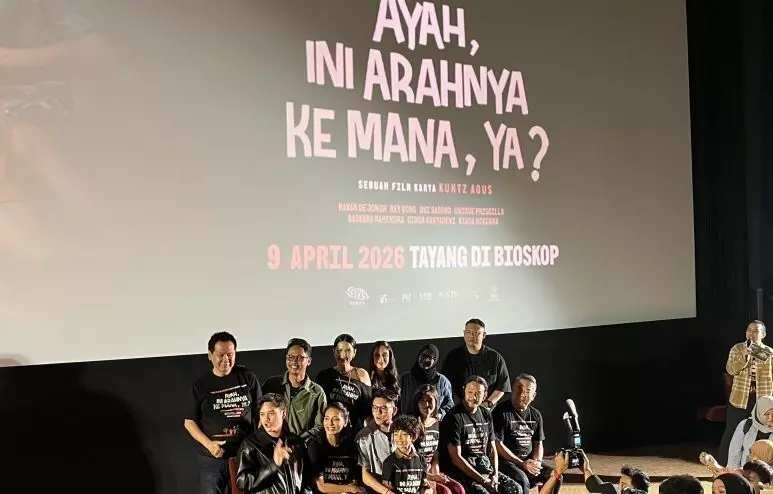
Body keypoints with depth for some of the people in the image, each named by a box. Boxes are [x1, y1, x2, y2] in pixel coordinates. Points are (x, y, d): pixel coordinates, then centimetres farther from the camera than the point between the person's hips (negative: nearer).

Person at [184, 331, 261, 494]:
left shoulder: (248, 378, 0)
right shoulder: (201, 385, 0)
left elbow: (259, 413, 6)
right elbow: (189, 422, 3)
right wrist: (208, 444, -12)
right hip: (212, 459, 0)